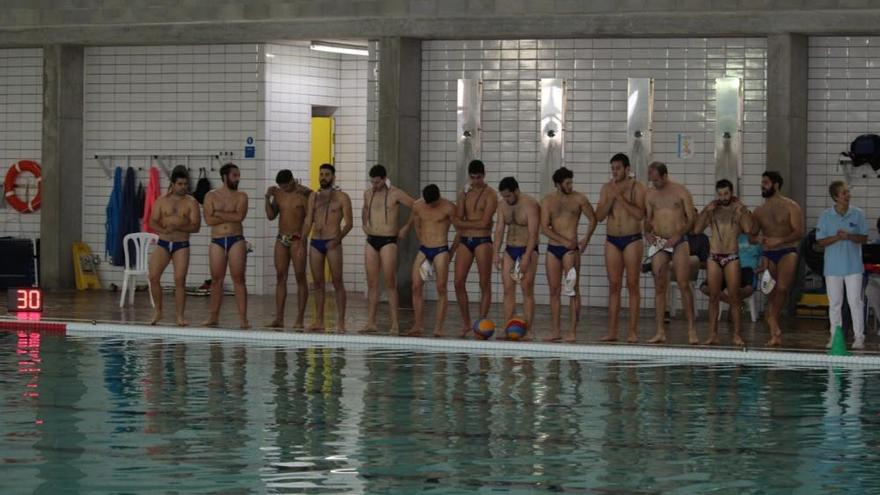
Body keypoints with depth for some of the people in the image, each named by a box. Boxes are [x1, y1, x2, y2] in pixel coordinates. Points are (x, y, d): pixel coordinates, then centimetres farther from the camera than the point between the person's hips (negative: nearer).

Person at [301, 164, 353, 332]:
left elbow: (348, 223, -4)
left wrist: (338, 238, -18)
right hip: (315, 242, 5)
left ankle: (341, 321, -5)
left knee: (337, 282, -5)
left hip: (332, 243, -5)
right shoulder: (314, 197, 15)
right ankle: (319, 320, 9)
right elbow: (308, 221, 14)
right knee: (318, 283, 6)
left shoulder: (342, 198, 1)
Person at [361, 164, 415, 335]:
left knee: (390, 283, -7)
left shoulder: (395, 194, -6)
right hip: (371, 241, 5)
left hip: (388, 241, -5)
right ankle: (371, 322, 6)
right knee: (372, 283, 5)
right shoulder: (368, 194, 11)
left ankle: (395, 324, -6)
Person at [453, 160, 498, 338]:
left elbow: (484, 222, -11)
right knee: (459, 282, -2)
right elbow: (457, 222, 10)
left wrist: (464, 223, -2)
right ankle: (466, 323, 8)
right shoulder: (464, 195, 15)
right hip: (465, 241, 5)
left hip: (483, 241, -5)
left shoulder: (490, 195, -2)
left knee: (485, 284, -3)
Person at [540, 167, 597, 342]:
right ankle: (556, 331, 9)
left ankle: (573, 331, -8)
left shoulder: (579, 199, 1)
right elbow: (544, 228, -3)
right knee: (554, 291, 4)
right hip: (552, 248, 3)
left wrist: (586, 240, -5)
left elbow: (593, 219, 8)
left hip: (571, 249, -3)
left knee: (572, 289, -7)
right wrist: (564, 241, -13)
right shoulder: (547, 201, 4)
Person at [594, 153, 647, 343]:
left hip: (632, 240, -4)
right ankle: (612, 330, 4)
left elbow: (639, 214, -16)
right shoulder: (607, 188, 9)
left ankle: (632, 331, -4)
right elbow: (599, 216, 3)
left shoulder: (637, 187, -3)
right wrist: (611, 198, -10)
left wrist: (621, 197, -18)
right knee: (614, 285, 3)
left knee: (632, 285, -4)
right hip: (612, 240, 4)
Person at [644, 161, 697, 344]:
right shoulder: (650, 194, 9)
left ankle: (691, 329, -5)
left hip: (679, 242, -3)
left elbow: (691, 219, -3)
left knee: (684, 285, -9)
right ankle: (660, 331, 1)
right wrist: (647, 233, -5)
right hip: (658, 243, 3)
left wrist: (678, 236, -14)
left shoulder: (681, 192, -1)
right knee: (659, 287, -1)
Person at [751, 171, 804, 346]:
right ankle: (775, 333, -1)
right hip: (768, 254, 4)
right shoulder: (759, 211, 16)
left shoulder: (791, 207, 2)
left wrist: (779, 240, -19)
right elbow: (751, 236, 16)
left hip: (787, 251, -4)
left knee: (782, 287, -24)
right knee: (771, 292, -3)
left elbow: (799, 233, -6)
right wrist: (758, 239, -8)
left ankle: (772, 319, -15)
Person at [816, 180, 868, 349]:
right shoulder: (826, 216, 0)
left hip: (853, 266, -1)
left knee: (855, 301, -4)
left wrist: (849, 236, -16)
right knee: (834, 303, 7)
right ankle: (835, 336, 15)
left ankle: (858, 337, 0)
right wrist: (836, 237, -18)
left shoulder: (858, 214, 0)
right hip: (833, 267, 1)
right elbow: (820, 241, -1)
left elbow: (864, 238, 2)